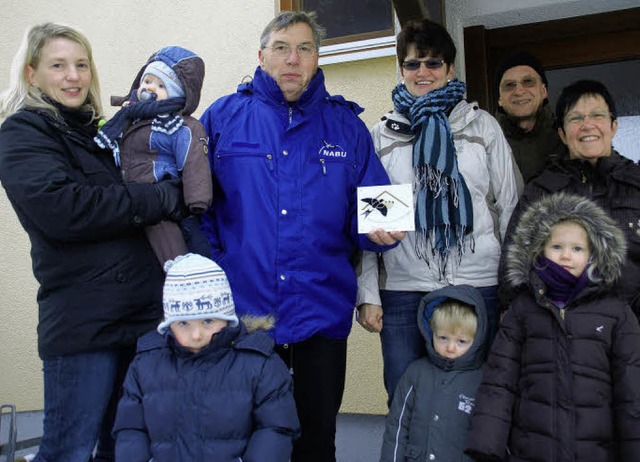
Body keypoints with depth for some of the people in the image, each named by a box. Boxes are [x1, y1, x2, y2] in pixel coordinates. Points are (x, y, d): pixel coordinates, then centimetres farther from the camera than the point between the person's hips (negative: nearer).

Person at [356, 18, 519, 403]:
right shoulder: (383, 134, 10)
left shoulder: (483, 126, 8)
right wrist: (367, 295, -1)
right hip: (402, 289, 1)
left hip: (477, 285, 0)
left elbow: (510, 207, 7)